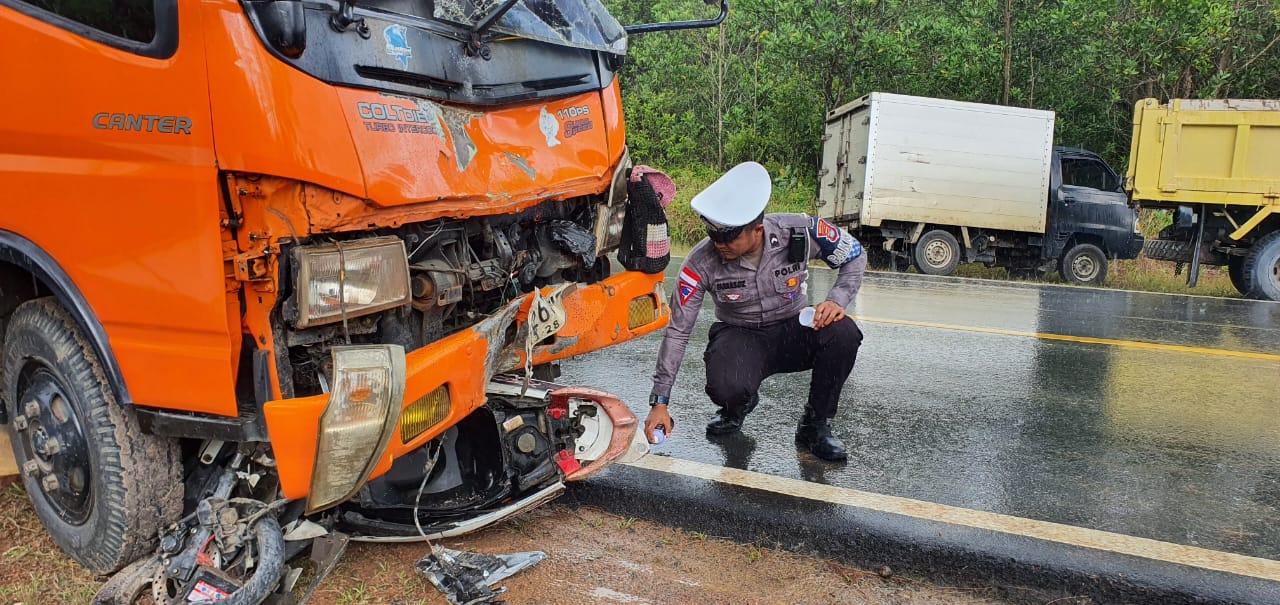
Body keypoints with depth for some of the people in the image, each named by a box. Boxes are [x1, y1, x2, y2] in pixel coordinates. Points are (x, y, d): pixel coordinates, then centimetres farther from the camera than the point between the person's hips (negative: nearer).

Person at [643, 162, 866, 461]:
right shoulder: (700, 263, -22)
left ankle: (815, 425, -8)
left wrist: (837, 300, -23)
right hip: (739, 337, -1)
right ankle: (739, 404, 8)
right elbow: (678, 332, -15)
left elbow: (856, 256, -3)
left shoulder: (800, 231, -21)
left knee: (843, 333, -31)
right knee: (725, 389, -34)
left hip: (793, 330, 1)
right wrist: (660, 402, -16)